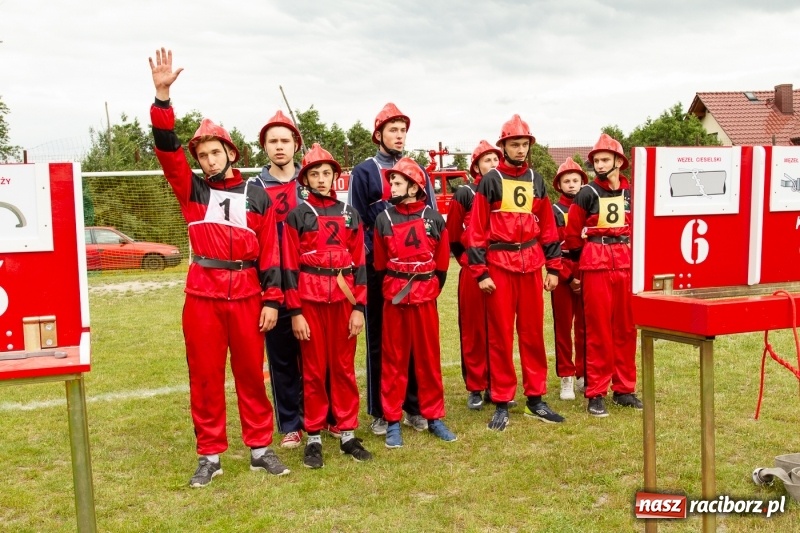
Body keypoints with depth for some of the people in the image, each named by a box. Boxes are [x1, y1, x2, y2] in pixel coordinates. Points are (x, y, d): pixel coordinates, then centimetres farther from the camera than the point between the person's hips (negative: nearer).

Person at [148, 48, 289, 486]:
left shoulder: (257, 196, 6)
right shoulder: (192, 190, 7)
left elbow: (270, 251, 3)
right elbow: (167, 148, -6)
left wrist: (272, 299, -4)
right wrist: (163, 95, -16)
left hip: (247, 295, 0)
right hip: (202, 295, 1)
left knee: (251, 373, 7)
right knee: (205, 376, 6)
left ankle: (260, 448, 19)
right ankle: (210, 455, 17)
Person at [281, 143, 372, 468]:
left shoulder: (350, 214, 9)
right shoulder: (297, 215, 0)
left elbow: (359, 263, 7)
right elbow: (290, 267, -3)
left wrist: (359, 307, 0)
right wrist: (295, 312, -9)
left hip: (344, 299, 3)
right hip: (310, 300, -2)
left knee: (344, 368, 9)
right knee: (314, 370, 5)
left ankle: (348, 433, 19)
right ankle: (314, 438, 14)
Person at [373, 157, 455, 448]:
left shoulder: (434, 218, 0)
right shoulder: (384, 219, 1)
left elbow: (441, 261, 7)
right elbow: (380, 263, 9)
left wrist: (431, 289, 8)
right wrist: (391, 289, 10)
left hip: (425, 296, 0)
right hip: (394, 298, 0)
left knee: (429, 357, 8)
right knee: (394, 358, 5)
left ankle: (434, 417, 20)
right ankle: (392, 421, 13)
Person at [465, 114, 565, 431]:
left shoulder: (537, 181, 12)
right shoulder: (490, 181, -1)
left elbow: (548, 227, 13)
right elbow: (476, 230, -5)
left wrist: (554, 268, 8)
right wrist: (480, 272, -11)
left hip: (531, 265, 4)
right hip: (499, 265, -4)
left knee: (533, 333, 9)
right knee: (500, 336, 2)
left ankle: (536, 399, 20)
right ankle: (501, 404, 11)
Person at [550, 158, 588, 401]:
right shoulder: (553, 211, 0)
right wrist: (568, 277, -11)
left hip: (587, 274, 3)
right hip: (563, 276, -2)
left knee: (585, 327, 8)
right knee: (563, 328, 3)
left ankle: (583, 375, 19)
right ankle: (566, 379, 9)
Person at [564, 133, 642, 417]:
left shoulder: (631, 192, 8)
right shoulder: (587, 194, -2)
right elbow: (572, 234, 4)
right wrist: (575, 269, 8)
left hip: (626, 264, 4)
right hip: (596, 265, -4)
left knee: (626, 328, 9)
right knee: (598, 329, 0)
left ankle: (624, 388, 21)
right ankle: (596, 393, 7)